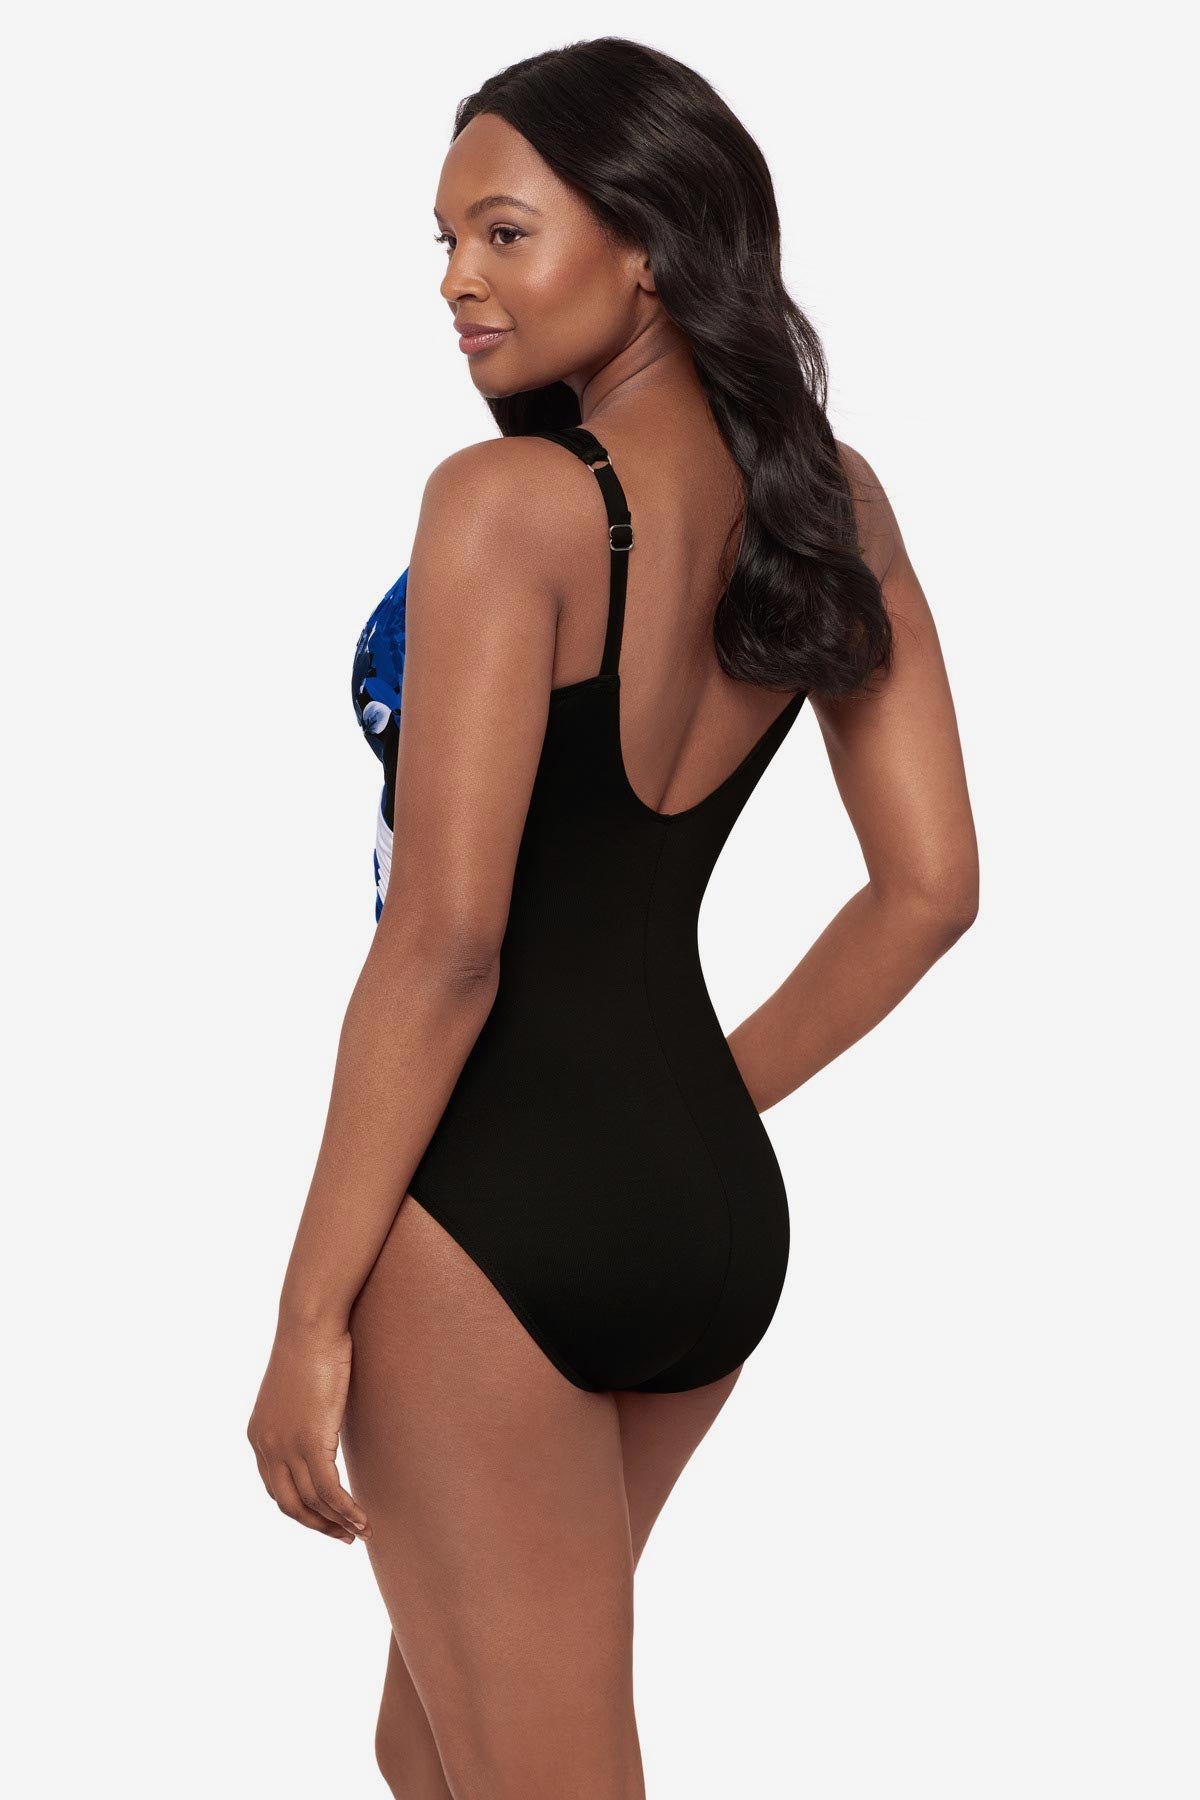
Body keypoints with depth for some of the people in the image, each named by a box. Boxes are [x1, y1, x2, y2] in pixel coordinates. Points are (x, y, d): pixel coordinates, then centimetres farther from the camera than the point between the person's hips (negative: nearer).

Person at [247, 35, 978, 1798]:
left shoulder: (509, 502, -15)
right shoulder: (833, 501, 5)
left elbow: (443, 944, -18)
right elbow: (928, 887, 8)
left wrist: (310, 1313, -13)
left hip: (497, 1210, -8)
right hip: (718, 1209, 8)